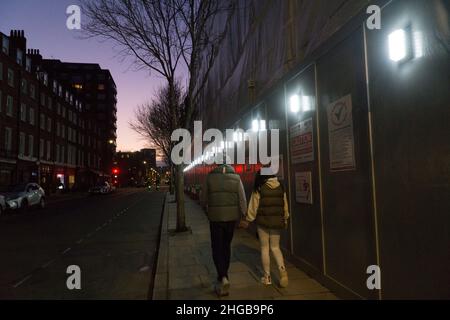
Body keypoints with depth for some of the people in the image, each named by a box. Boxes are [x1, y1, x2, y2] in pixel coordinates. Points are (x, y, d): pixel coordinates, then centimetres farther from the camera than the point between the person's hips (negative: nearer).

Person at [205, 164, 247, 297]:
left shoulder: (210, 178, -2)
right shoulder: (236, 178, 0)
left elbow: (206, 199, 3)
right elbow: (242, 199, -5)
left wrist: (209, 214, 15)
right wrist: (244, 217, 2)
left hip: (215, 217, -2)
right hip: (231, 217, 2)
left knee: (217, 248, 6)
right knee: (226, 246, 19)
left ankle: (223, 278, -9)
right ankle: (223, 275, 31)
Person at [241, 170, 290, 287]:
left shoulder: (259, 189, -10)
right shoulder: (280, 187, 2)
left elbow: (253, 206, -7)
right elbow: (285, 205, 8)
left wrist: (247, 220, 4)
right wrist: (285, 219, 21)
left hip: (263, 222, -3)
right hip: (277, 222, 4)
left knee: (265, 248, 9)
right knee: (275, 247, 15)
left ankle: (267, 276, 16)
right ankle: (282, 269, -6)